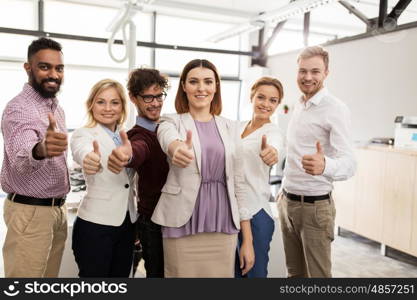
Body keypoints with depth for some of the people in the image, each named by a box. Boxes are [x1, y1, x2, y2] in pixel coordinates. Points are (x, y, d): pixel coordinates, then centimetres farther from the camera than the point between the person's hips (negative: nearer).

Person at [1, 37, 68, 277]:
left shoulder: (57, 109, 9)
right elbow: (20, 158, -36)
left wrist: (60, 204, 14)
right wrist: (40, 150, -59)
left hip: (59, 208, 8)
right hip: (31, 211, -8)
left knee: (50, 276, 16)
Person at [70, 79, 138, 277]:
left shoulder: (126, 137, 8)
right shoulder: (83, 134, -9)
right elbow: (82, 152, -35)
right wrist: (90, 160, -56)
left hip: (127, 223, 6)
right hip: (96, 225, -5)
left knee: (121, 276, 14)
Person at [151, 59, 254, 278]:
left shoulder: (229, 127, 8)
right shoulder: (172, 122, 0)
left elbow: (238, 182, 8)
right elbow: (168, 138, -25)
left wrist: (247, 239, 6)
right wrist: (177, 149, -50)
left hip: (223, 227, 3)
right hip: (183, 227, -2)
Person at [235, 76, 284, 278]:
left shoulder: (273, 132, -10)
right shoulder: (237, 127, 8)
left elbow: (274, 147, -35)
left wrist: (271, 153, -57)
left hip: (256, 215, -6)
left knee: (255, 272, 6)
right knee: (234, 271, 17)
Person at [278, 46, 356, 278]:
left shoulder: (336, 109, -15)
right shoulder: (298, 104, 9)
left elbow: (349, 163, -25)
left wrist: (325, 165, -47)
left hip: (315, 206, -7)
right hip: (287, 201, 7)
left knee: (318, 274, 3)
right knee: (295, 273, 17)